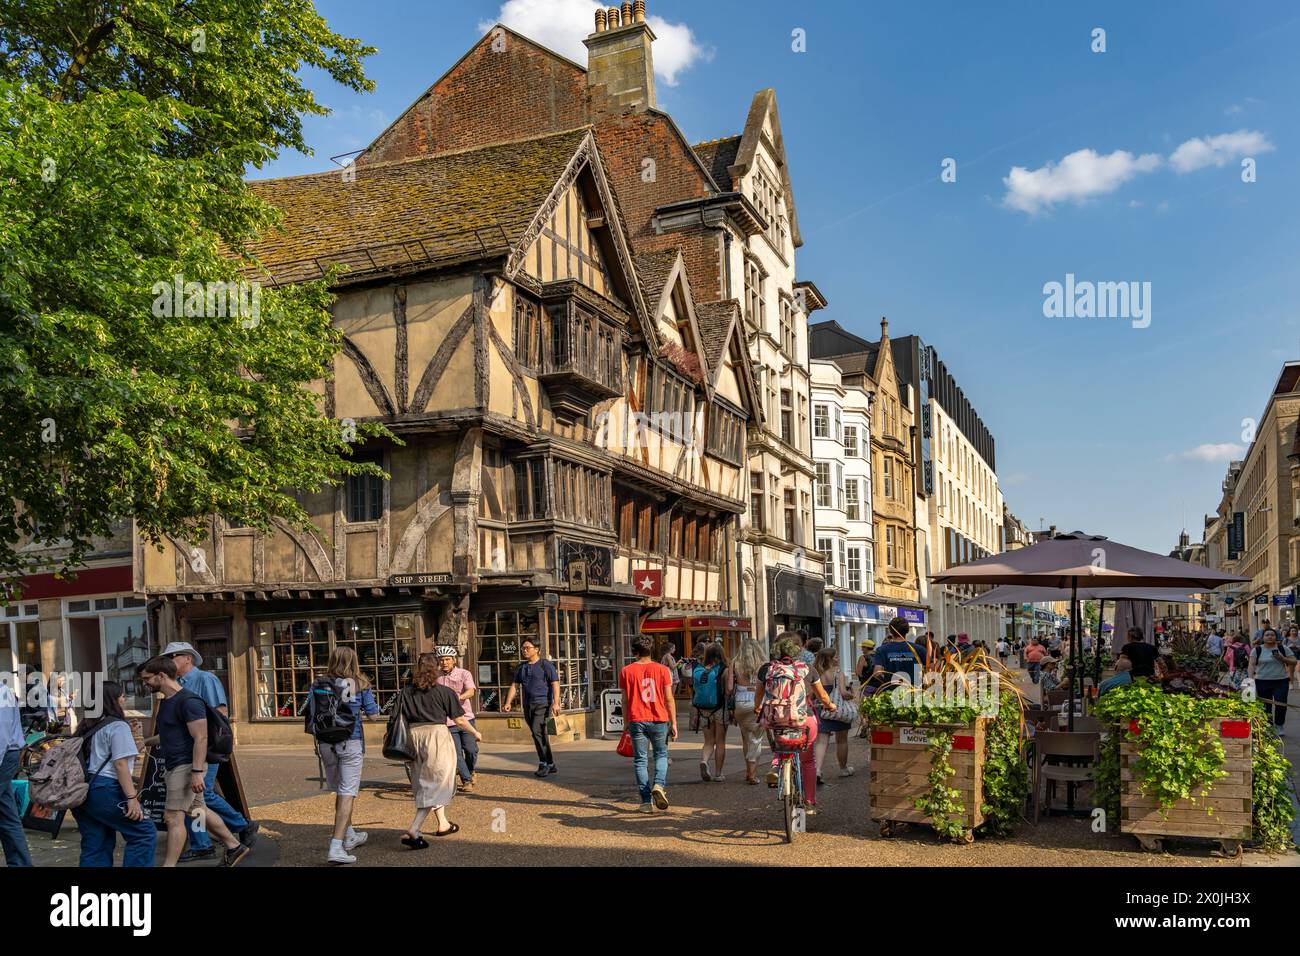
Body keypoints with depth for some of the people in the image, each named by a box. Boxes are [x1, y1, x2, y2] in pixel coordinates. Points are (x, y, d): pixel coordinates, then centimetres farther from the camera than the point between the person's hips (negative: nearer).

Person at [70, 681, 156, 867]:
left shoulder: (88, 727, 19)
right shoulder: (117, 726, -7)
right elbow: (120, 764, -14)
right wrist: (132, 798, -16)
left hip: (83, 789, 9)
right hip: (105, 790, -9)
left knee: (95, 846, 11)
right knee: (144, 833, -3)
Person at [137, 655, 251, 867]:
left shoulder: (188, 701, -17)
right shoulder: (166, 701, 13)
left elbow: (200, 738, -22)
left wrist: (197, 772, -26)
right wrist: (145, 742, 15)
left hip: (187, 765, -10)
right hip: (175, 765, 10)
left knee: (173, 816, -8)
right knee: (198, 810, 15)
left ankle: (169, 865, -3)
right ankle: (235, 847, 24)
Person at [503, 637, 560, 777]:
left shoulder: (545, 665, -3)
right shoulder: (521, 668, 15)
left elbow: (555, 684, -8)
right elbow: (515, 685, 13)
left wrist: (556, 702, -18)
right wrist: (508, 702, -1)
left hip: (543, 704, -6)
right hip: (528, 706, 6)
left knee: (537, 731, -19)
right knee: (540, 735, 9)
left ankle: (544, 763, -11)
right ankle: (551, 765, 16)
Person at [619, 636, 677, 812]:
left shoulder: (626, 672, 1)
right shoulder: (662, 669, 0)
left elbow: (625, 700, 4)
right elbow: (669, 699, -1)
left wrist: (626, 723, 14)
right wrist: (673, 723, 5)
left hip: (636, 721, 0)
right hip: (659, 720, 0)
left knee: (640, 760, 6)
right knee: (661, 754, 18)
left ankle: (647, 801, 2)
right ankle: (659, 785, -8)